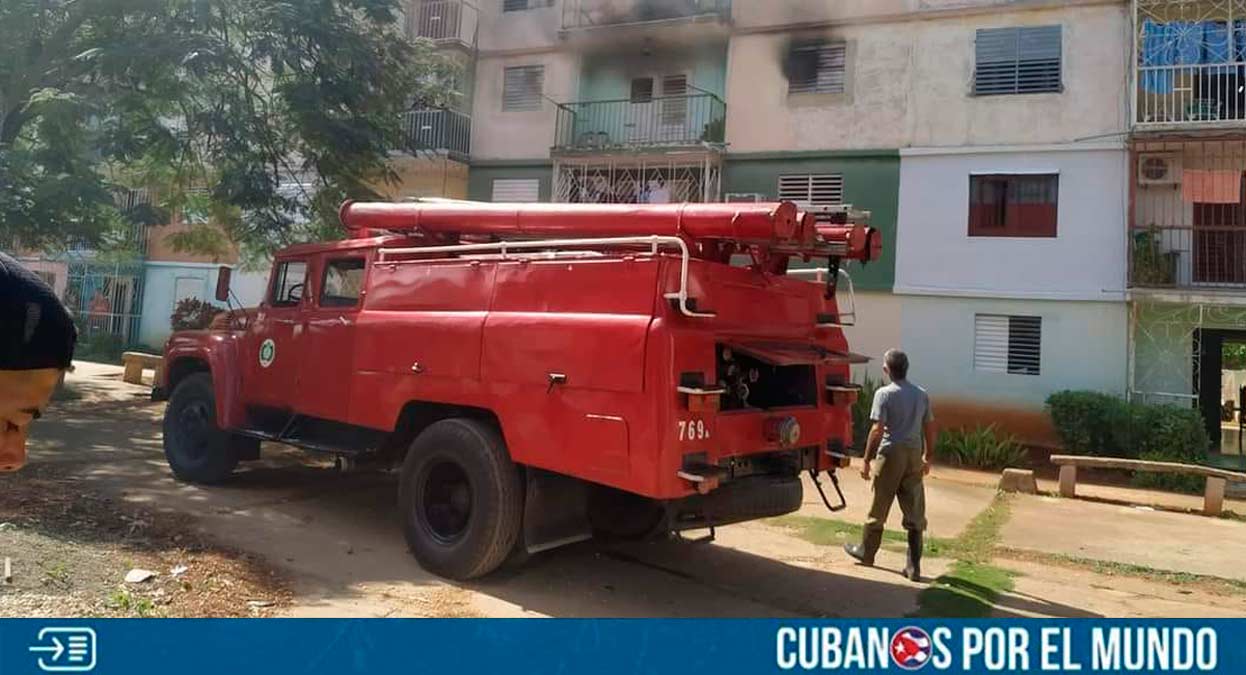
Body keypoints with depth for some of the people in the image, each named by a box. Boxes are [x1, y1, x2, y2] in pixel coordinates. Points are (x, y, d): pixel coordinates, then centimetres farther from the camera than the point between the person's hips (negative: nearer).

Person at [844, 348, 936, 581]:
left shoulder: (884, 394, -10)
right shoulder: (922, 395, 7)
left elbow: (877, 430, -15)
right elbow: (930, 428, 11)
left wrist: (866, 460, -10)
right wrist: (928, 457, 21)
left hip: (891, 454, -5)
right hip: (914, 454, 5)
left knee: (878, 508, 10)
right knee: (915, 514, 6)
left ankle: (866, 552, 26)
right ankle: (914, 566, 7)